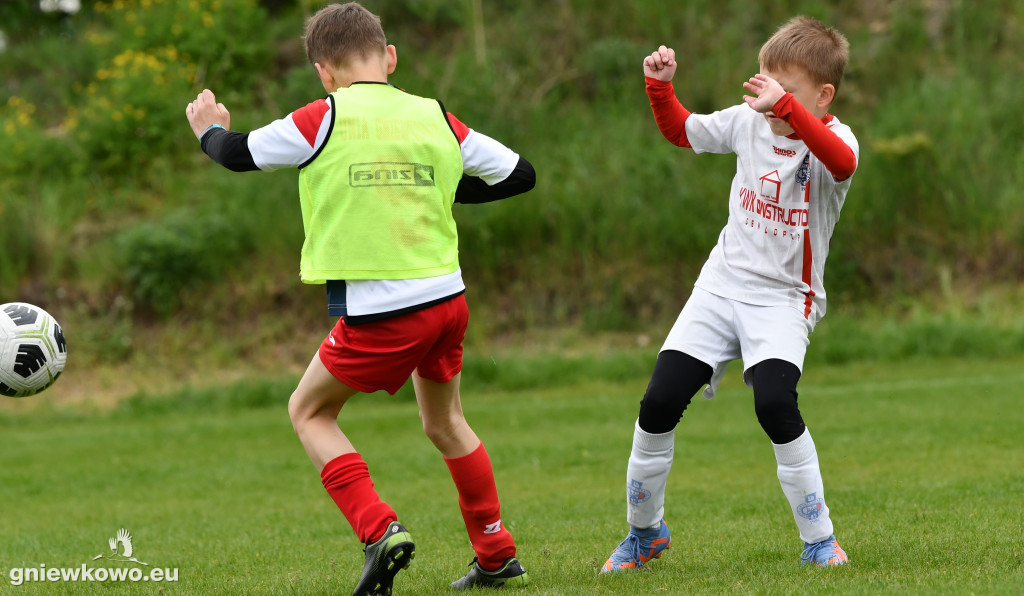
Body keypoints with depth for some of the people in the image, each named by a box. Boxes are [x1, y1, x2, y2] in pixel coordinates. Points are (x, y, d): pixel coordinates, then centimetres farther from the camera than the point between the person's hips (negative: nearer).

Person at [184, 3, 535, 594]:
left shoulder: (325, 119, -7)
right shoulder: (437, 119, 5)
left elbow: (240, 154, 3)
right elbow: (519, 174, 12)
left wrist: (210, 128, 25)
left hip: (378, 313, -5)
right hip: (447, 298, 5)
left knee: (310, 411, 14)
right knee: (445, 422, 25)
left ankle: (380, 529, -5)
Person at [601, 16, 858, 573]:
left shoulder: (832, 138, -13)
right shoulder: (749, 122, 2)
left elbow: (842, 162, -39)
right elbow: (680, 130, 18)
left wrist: (786, 106, -51)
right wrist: (659, 85, -1)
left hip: (784, 300, -5)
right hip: (721, 286, 5)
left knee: (775, 402, -28)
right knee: (659, 403, -3)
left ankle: (819, 539, -12)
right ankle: (644, 532, 19)